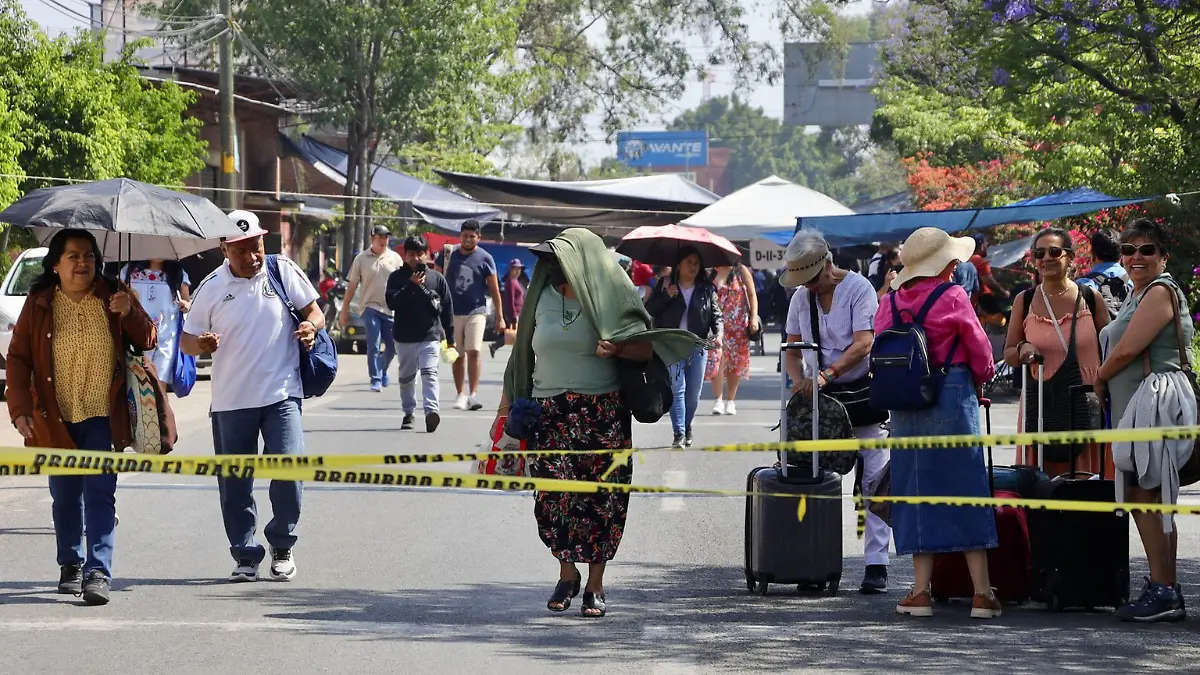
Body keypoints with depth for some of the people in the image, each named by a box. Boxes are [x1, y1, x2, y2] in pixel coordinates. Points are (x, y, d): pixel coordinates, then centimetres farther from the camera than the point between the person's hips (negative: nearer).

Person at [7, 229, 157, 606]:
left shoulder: (113, 297, 3)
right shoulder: (39, 304, 2)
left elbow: (147, 342, 3)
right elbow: (18, 358, 2)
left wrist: (129, 313, -16)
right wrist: (21, 409, -8)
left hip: (103, 417, -1)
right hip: (56, 419, 1)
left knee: (100, 494, -10)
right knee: (65, 497, 10)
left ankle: (98, 572, -14)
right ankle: (70, 564, 27)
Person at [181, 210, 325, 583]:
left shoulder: (283, 272, 2)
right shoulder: (212, 287, 2)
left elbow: (314, 311, 10)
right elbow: (186, 341, 7)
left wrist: (311, 326, -13)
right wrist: (200, 344, -17)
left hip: (281, 394, -1)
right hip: (230, 400, 1)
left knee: (289, 468, -13)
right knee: (235, 484, 5)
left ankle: (282, 546, 9)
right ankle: (246, 556, 19)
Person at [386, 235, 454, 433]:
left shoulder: (437, 278, 4)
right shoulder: (397, 278, 3)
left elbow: (447, 309, 7)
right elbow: (392, 303, -10)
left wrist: (450, 338, 5)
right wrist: (411, 285, -18)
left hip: (430, 336, -2)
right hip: (405, 337, 2)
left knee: (429, 373, -16)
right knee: (406, 377, 13)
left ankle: (431, 410, -29)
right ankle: (408, 413, 27)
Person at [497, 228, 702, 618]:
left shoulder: (609, 298, 0)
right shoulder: (543, 297, 9)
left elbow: (646, 349, -1)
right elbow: (522, 353, 16)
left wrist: (616, 348, -22)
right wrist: (506, 406, 13)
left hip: (602, 413, -2)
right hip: (550, 411, 2)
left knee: (601, 497, -2)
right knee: (554, 493, -10)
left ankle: (595, 584, 9)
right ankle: (567, 573, 10)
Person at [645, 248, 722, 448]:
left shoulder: (706, 289, 8)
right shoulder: (665, 285, 5)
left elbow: (716, 314, 9)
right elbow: (649, 310, 1)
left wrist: (718, 334, -9)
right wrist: (666, 296, -14)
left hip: (698, 347, 2)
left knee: (693, 392, 5)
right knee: (677, 388, -12)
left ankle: (687, 428, 24)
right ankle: (679, 433, -13)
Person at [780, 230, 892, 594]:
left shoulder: (858, 288, -10)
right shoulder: (801, 298, 7)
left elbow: (863, 344, -20)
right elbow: (793, 349, 10)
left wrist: (825, 374, -31)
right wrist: (799, 380, -10)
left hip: (863, 395, -5)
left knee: (874, 481, -6)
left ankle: (876, 564, -5)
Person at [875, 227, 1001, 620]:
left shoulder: (891, 300, 5)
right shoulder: (952, 297, -8)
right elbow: (979, 349, -1)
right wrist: (981, 380, 18)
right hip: (951, 396, -4)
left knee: (917, 489, 10)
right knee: (966, 488, 2)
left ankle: (921, 590, 6)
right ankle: (982, 593, 1)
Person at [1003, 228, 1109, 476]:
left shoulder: (1090, 298, 4)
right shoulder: (1024, 301, 7)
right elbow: (1008, 355, 12)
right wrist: (1022, 350, -10)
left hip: (1086, 404, -1)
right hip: (1041, 404, 1)